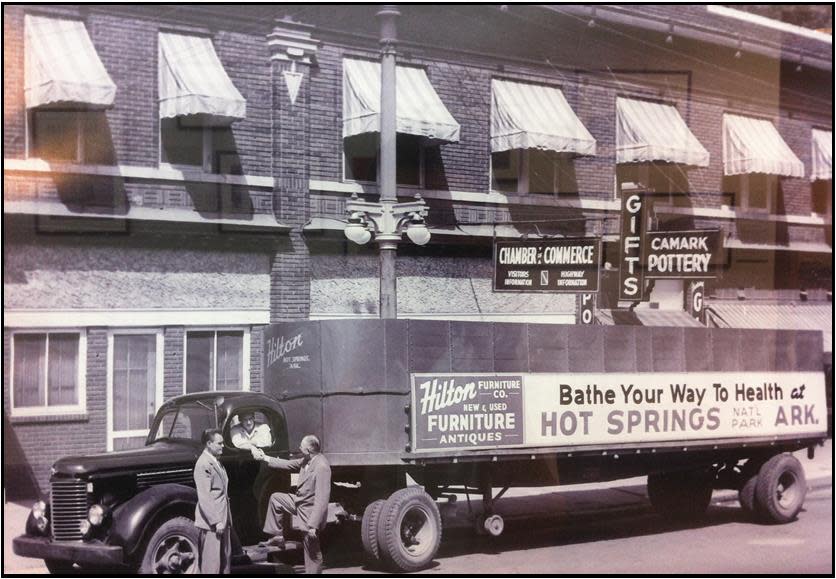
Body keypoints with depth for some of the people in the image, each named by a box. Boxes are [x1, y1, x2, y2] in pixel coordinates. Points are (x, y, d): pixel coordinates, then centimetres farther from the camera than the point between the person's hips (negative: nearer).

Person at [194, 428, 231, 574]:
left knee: (224, 559, 15)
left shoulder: (216, 462, 16)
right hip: (211, 522, -10)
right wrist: (216, 522, -22)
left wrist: (225, 520, 16)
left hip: (222, 520, 10)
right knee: (212, 563, -8)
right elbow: (204, 497, -20)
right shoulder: (203, 464, -15)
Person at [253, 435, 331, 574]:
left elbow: (322, 499, -32)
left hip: (310, 512, -9)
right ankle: (277, 537, 23)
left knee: (312, 551, 1)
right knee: (276, 498, 17)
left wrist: (313, 525, -32)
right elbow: (288, 464, 15)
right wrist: (265, 458, 15)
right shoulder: (307, 460, -3)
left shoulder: (322, 467, -31)